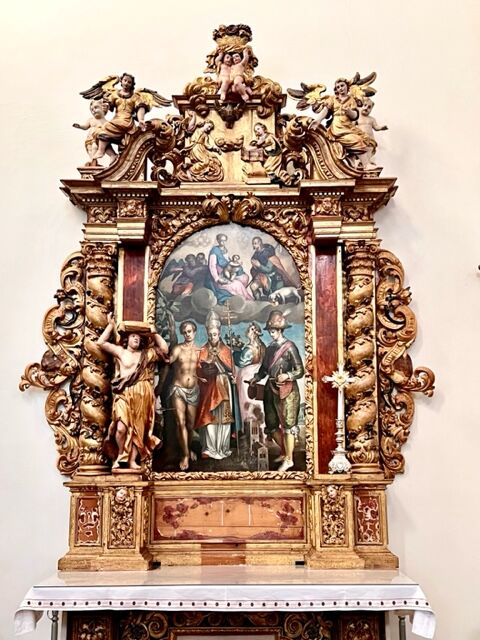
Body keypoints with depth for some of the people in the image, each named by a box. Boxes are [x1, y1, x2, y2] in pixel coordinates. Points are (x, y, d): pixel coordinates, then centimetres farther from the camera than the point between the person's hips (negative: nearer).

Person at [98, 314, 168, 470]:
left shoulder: (146, 354, 16)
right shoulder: (120, 351, 11)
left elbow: (164, 349, 11)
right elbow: (101, 342, 4)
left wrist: (154, 332, 13)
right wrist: (111, 325, 5)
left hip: (141, 396, 2)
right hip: (124, 395, -2)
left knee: (137, 428, 1)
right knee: (121, 427, -16)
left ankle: (132, 461, 6)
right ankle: (120, 455, 7)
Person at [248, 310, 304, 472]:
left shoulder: (289, 347, -10)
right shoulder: (270, 347, 10)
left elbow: (300, 371, -11)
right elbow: (264, 368, 18)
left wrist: (287, 376, -28)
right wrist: (256, 378, 0)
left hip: (287, 390, -7)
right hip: (271, 389, 7)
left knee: (288, 425, -1)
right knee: (271, 424, 12)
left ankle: (289, 459, 8)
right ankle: (285, 453, 31)